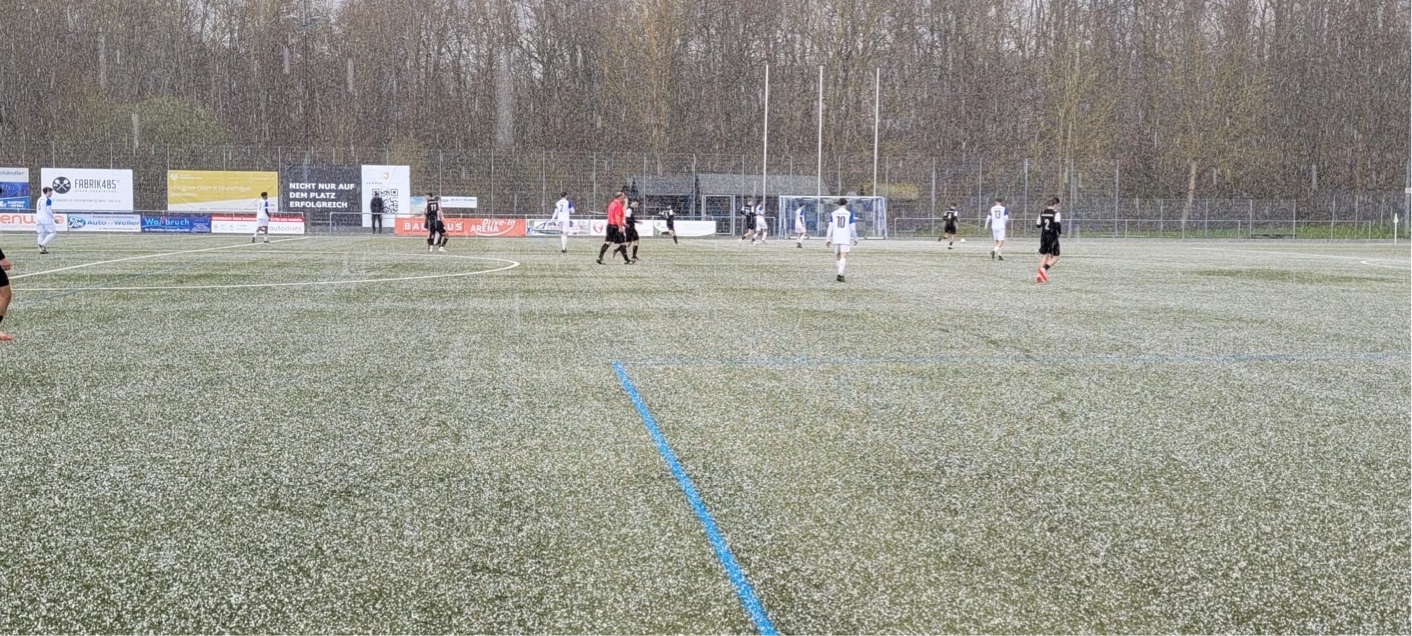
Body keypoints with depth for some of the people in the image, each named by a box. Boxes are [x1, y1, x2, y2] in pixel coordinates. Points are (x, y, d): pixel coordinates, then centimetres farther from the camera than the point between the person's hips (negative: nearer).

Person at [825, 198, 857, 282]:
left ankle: (841, 273, 16)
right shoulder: (849, 214, 1)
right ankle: (840, 274, -21)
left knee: (838, 256, 15)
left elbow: (830, 227, 3)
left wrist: (828, 239, 6)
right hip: (846, 239, -2)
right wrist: (855, 238, 12)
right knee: (843, 257, -7)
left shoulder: (833, 214, 6)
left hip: (835, 239, 2)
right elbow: (852, 227, 2)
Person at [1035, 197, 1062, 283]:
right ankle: (1044, 269, -20)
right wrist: (1060, 231, -5)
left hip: (1043, 236, 6)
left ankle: (1039, 275, 6)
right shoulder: (1056, 213, -10)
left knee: (1044, 255, 15)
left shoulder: (1042, 213, 7)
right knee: (1055, 257, 3)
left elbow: (1038, 225, 12)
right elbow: (1057, 224, -23)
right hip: (1052, 237, -6)